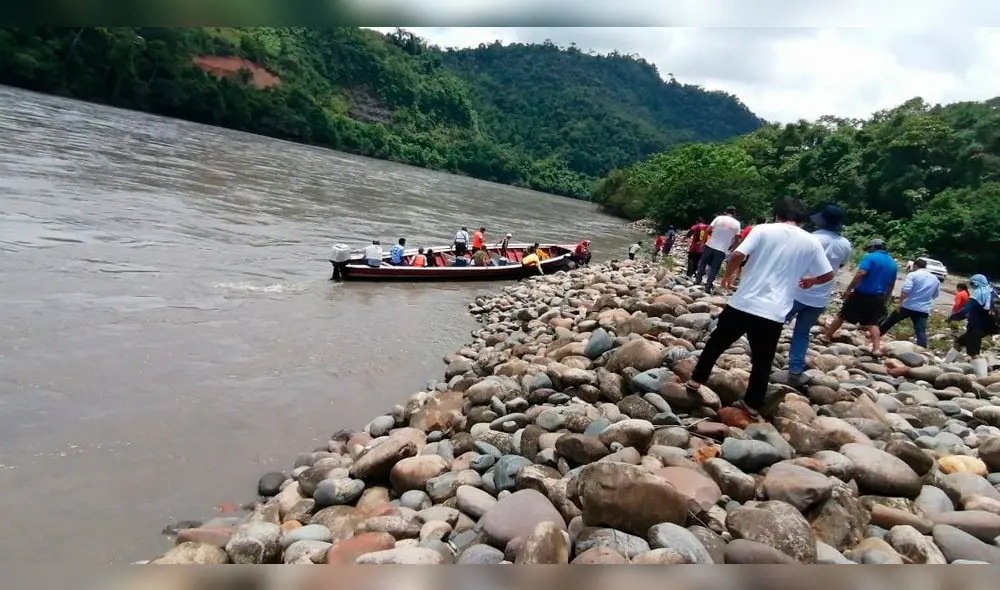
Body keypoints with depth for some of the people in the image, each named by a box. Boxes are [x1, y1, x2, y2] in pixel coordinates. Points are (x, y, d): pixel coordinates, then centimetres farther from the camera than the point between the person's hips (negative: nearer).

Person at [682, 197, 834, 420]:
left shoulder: (764, 230, -1)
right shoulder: (811, 242, 5)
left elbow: (737, 255, -12)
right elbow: (827, 275, 11)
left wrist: (728, 276, 7)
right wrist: (809, 280, 32)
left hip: (743, 304, -1)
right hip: (774, 313, 1)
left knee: (716, 343, 18)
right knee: (762, 361, 16)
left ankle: (696, 381, 26)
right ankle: (753, 405, 25)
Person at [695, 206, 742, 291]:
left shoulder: (719, 218, 0)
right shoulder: (736, 223, 0)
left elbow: (708, 230, -5)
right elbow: (736, 238, -1)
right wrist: (731, 247, 12)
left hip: (710, 245, 1)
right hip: (723, 249, -1)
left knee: (703, 262, 18)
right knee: (714, 268, 5)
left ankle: (698, 279, 22)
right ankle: (708, 285, 4)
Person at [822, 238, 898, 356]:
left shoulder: (870, 257, -8)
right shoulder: (893, 263, 14)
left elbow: (861, 273, -22)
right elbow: (891, 284, 18)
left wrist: (848, 289, -18)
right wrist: (884, 298, 26)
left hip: (862, 294, -5)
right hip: (878, 297, 5)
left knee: (842, 316, 6)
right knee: (873, 323, 8)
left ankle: (826, 336, 13)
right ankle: (877, 348, -2)